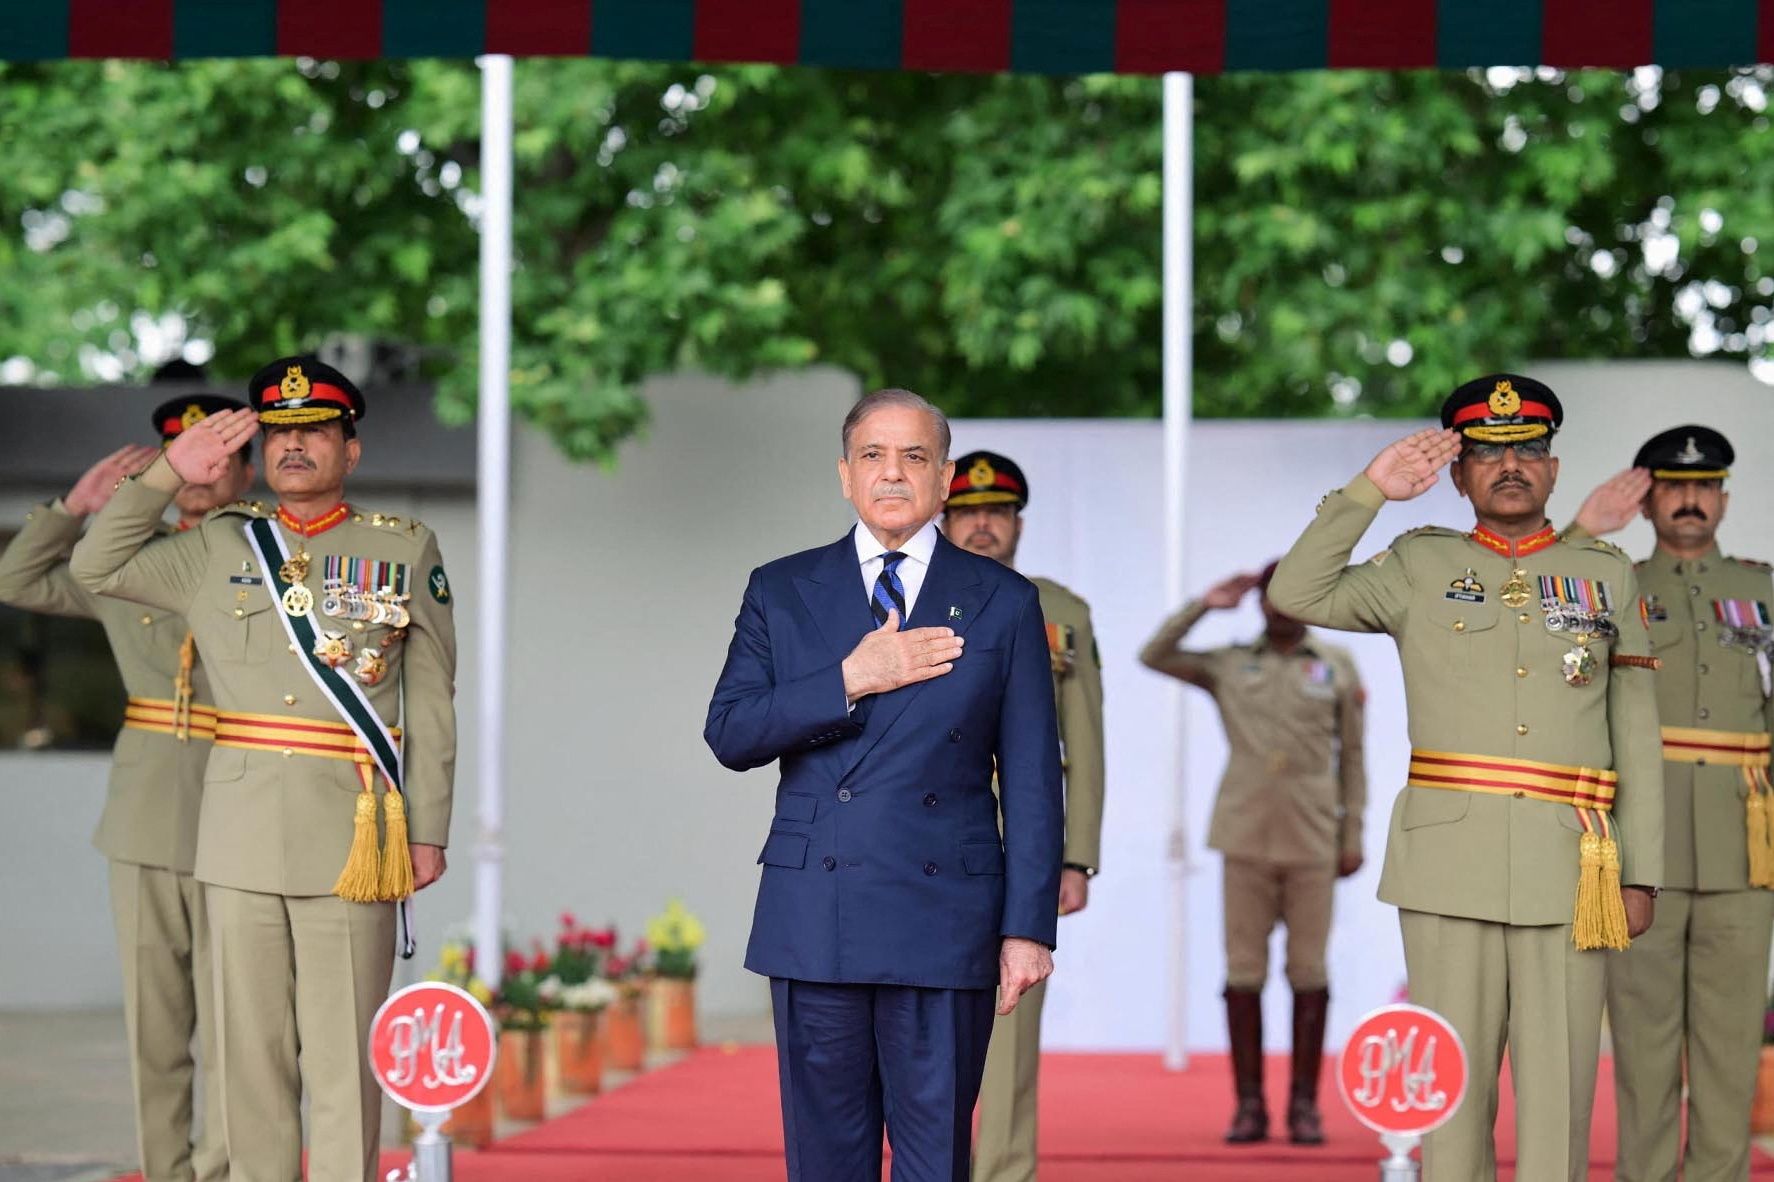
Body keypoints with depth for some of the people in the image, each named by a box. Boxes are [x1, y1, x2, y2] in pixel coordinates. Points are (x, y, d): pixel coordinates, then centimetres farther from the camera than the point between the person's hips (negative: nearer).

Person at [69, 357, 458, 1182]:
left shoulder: (406, 549, 6)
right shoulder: (219, 547, 12)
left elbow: (432, 703, 5)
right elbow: (96, 570, 14)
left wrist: (428, 830, 0)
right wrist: (169, 473, 6)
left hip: (348, 832, -3)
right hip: (240, 833, 3)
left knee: (342, 1054, -3)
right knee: (250, 1044, 6)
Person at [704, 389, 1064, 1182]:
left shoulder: (1004, 603, 6)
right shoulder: (781, 592, 10)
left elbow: (1032, 779, 4)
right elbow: (728, 734, 0)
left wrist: (1030, 927, -3)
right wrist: (851, 681, -12)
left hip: (944, 924, -1)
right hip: (813, 923, 1)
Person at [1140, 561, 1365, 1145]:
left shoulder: (1337, 666, 9)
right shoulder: (1228, 665, 11)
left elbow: (1352, 756, 9)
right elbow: (1154, 655, 9)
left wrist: (1353, 835, 4)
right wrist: (1204, 606, 5)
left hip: (1312, 839, -1)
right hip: (1246, 835, 1)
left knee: (1308, 971, 0)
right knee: (1244, 970, 0)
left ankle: (1304, 1104, 6)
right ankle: (1248, 1104, 5)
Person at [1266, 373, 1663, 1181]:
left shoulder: (1607, 576, 12)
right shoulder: (1421, 568, 10)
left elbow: (1636, 736, 10)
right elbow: (1297, 596, -2)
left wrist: (1639, 874, 5)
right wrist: (1370, 492, -8)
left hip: (1567, 871, 0)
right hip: (1448, 868, 0)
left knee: (1559, 1089, -1)